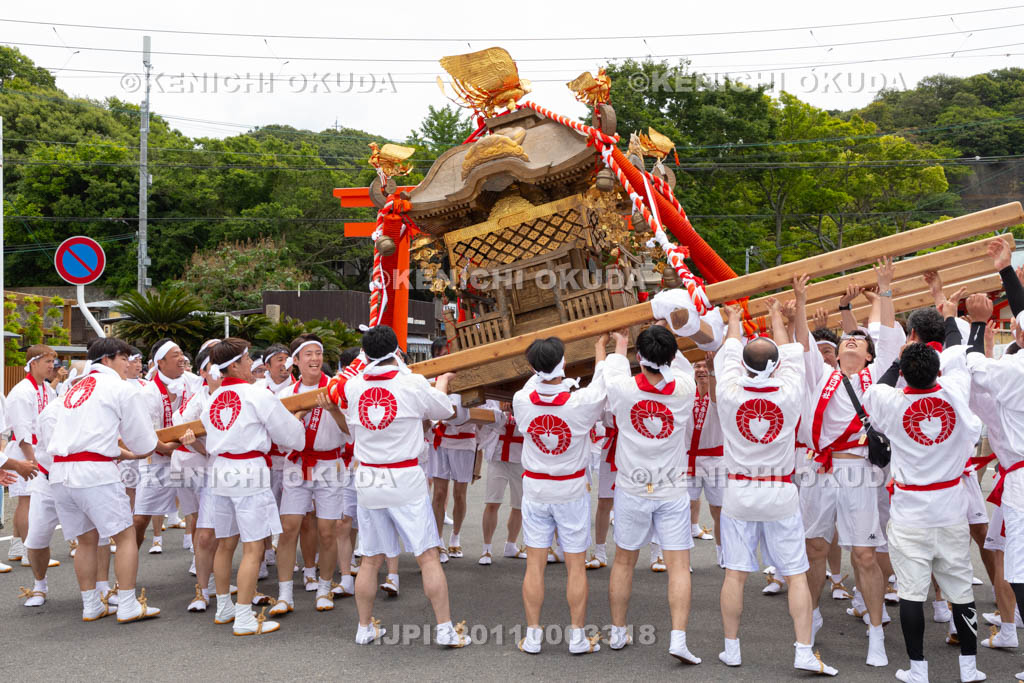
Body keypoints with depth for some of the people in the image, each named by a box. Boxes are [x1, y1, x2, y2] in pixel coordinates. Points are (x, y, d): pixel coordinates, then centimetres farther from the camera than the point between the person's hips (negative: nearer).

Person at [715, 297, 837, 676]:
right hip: (781, 494, -1)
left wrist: (733, 320, 28)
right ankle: (804, 652, 6)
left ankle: (731, 648, 15)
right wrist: (776, 316, 25)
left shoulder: (729, 392, -10)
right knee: (797, 574, 6)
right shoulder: (789, 392, -10)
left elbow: (730, 350, 9)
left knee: (735, 573, 7)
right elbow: (791, 352, 9)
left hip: (739, 492, 1)